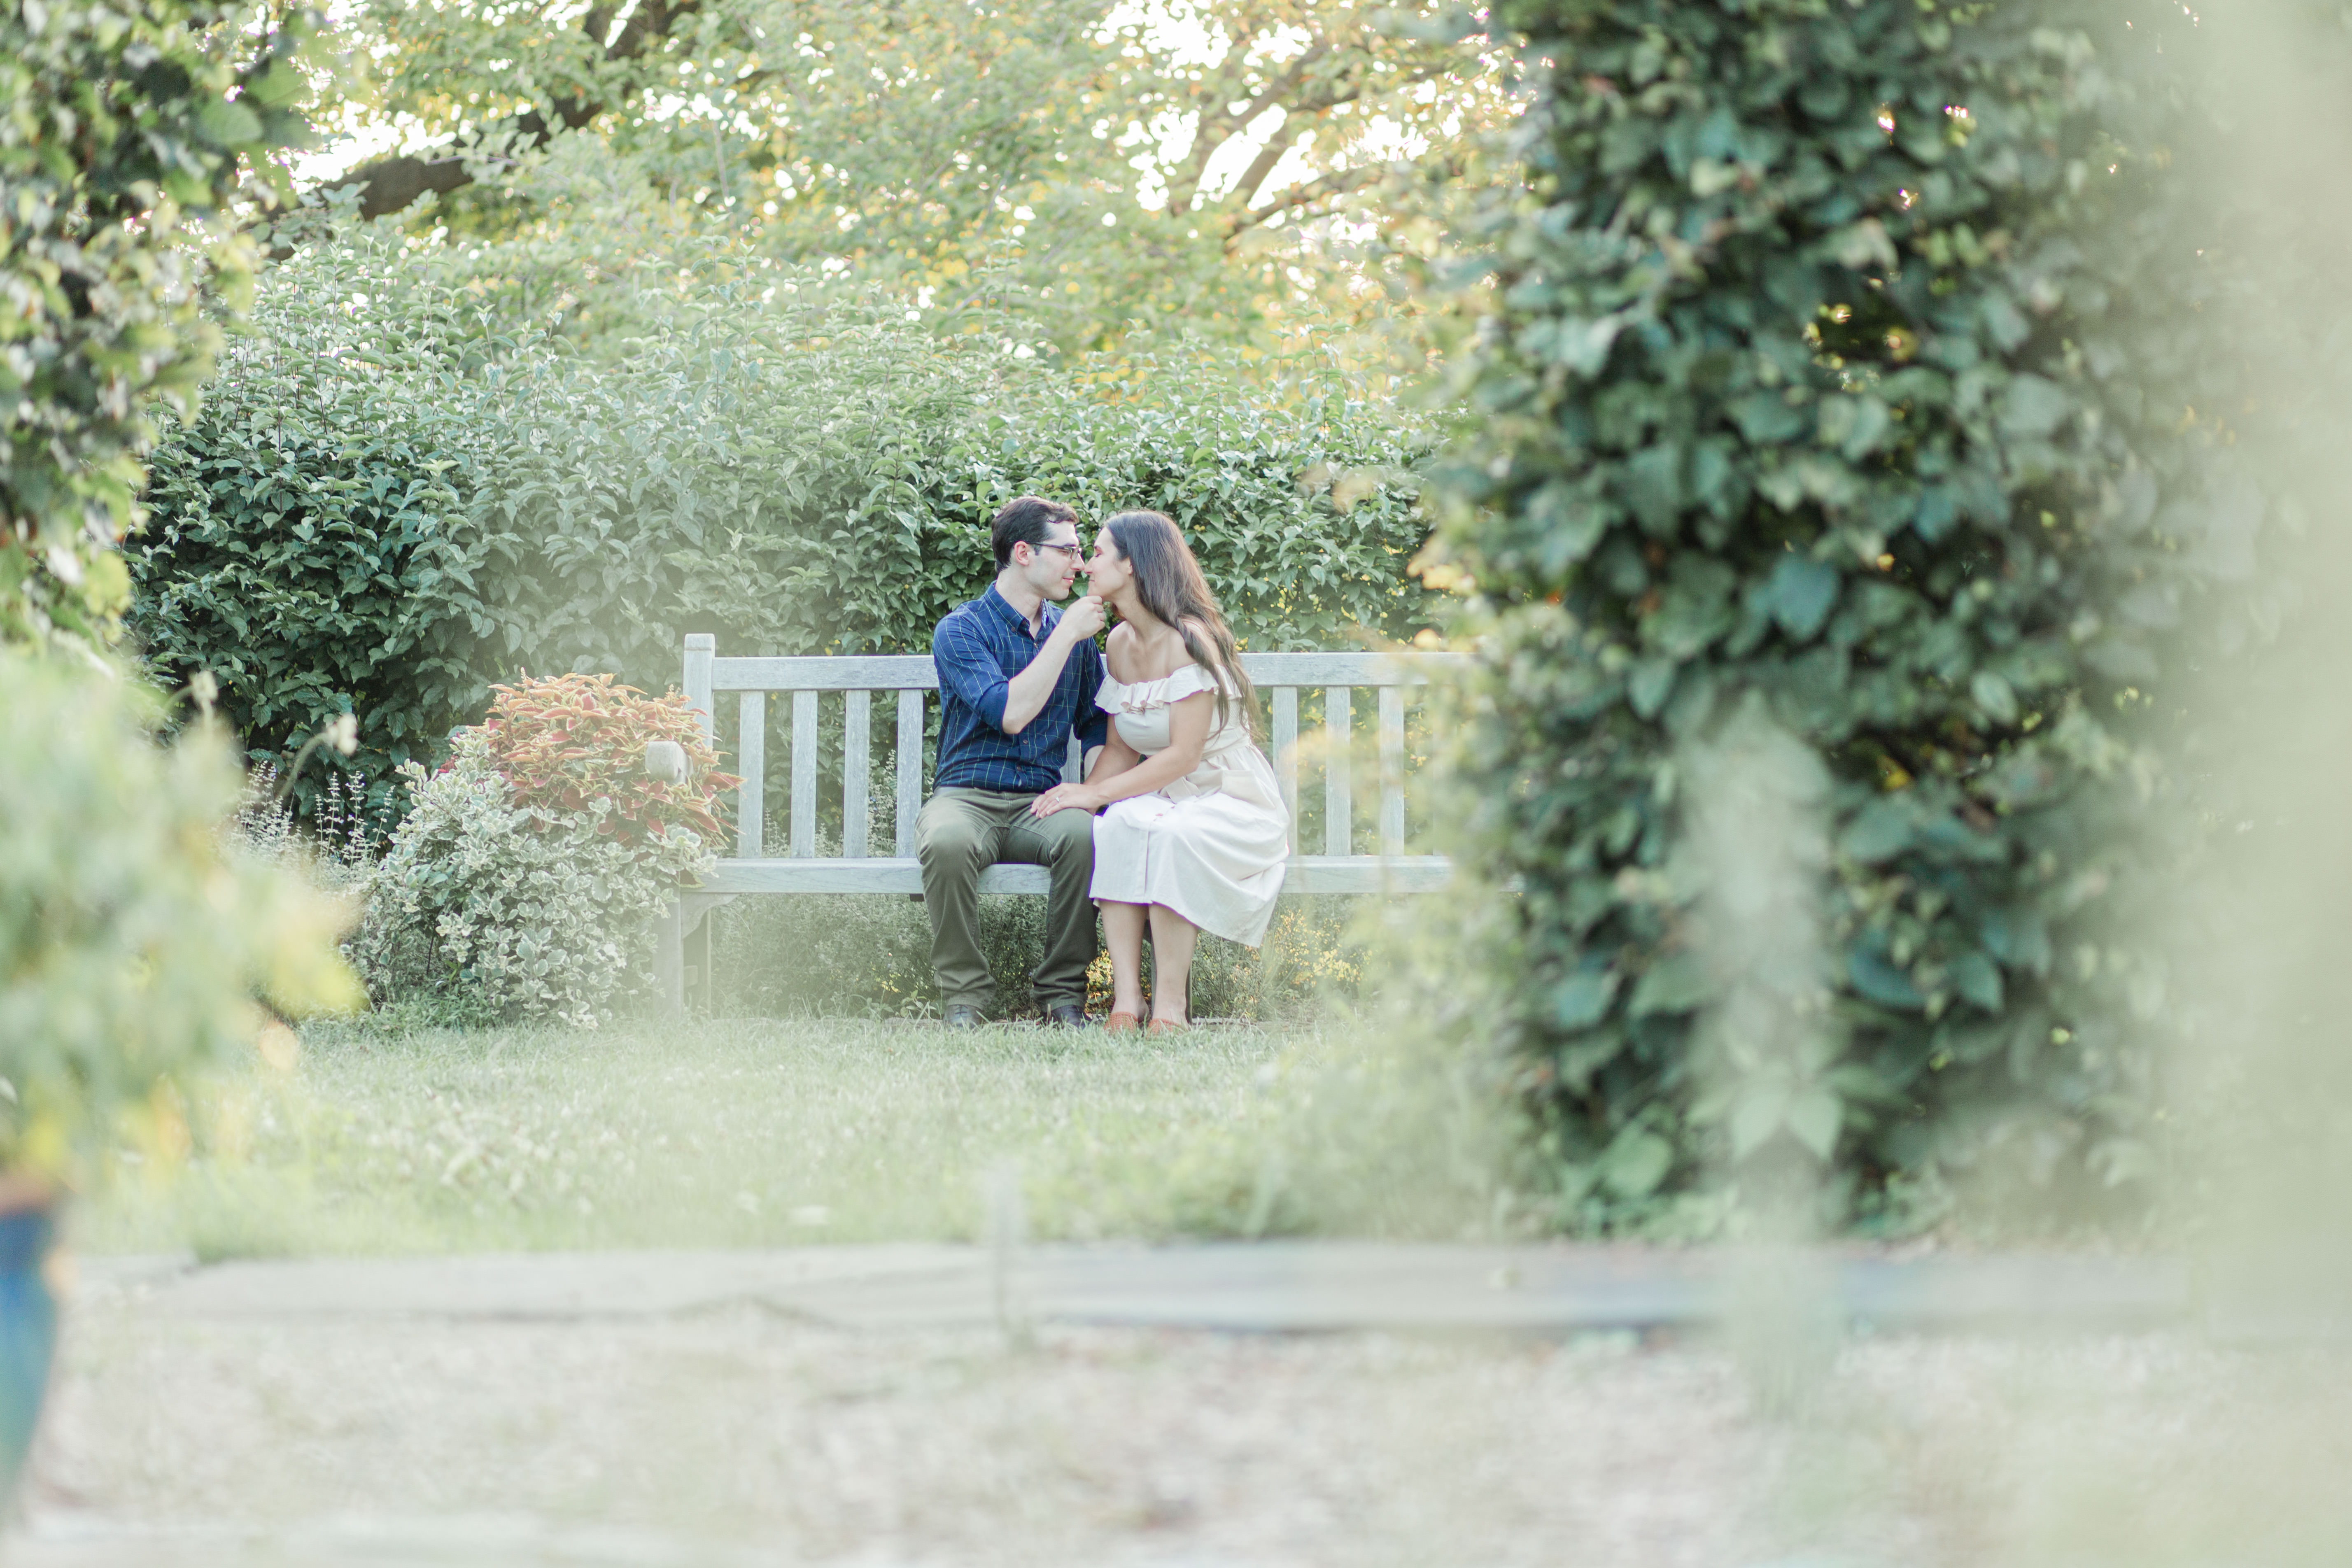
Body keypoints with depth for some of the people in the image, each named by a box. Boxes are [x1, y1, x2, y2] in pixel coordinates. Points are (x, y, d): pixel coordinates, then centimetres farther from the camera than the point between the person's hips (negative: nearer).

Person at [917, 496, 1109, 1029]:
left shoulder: (1074, 635, 15)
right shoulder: (961, 630, -2)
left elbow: (1096, 727, 20)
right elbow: (1010, 713, -17)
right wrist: (1066, 636, -14)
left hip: (1039, 804, 3)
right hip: (966, 797, -3)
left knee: (1086, 837, -34)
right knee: (947, 842, -40)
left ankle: (1062, 993, -18)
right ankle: (964, 996, -23)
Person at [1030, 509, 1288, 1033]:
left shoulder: (1187, 641, -17)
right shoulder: (1120, 644, 8)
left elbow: (1183, 756, -21)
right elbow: (1121, 749, 12)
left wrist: (1095, 794, -22)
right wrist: (1084, 794, -8)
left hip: (1231, 799, -6)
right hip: (1166, 798, 6)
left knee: (1168, 834, -37)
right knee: (1116, 829, -28)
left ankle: (1170, 1005, -29)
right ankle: (1126, 999, -33)